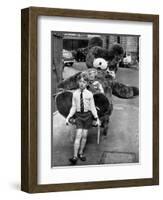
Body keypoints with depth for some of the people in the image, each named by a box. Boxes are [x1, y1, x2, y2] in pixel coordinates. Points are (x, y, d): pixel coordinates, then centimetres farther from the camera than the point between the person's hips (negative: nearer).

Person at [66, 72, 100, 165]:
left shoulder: (89, 94, -6)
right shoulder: (75, 93, -3)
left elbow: (92, 107, 1)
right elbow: (73, 107, 4)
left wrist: (97, 118, -2)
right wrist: (68, 117, -3)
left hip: (87, 115, 0)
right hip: (79, 115, 0)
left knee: (84, 136, 6)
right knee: (78, 135, -10)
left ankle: (81, 153, 24)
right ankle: (75, 156, -12)